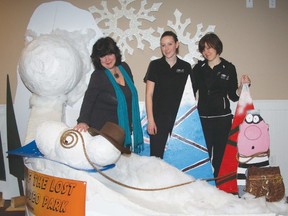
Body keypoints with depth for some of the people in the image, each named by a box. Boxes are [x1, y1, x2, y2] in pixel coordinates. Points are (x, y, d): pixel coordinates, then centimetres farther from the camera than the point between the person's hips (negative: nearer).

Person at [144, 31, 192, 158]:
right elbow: (149, 94, 0)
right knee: (156, 154, 1)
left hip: (180, 118, 2)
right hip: (159, 118, -2)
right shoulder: (155, 65, 1)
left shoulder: (186, 67, 7)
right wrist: (150, 119, -6)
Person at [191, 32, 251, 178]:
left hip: (222, 118, -1)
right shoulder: (199, 68, 6)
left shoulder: (228, 68, 2)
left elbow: (233, 96, 3)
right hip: (203, 118, 1)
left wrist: (243, 86, -13)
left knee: (220, 155, 4)